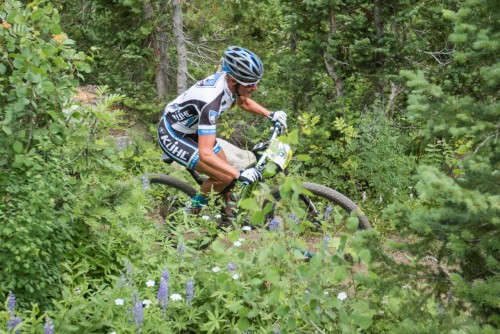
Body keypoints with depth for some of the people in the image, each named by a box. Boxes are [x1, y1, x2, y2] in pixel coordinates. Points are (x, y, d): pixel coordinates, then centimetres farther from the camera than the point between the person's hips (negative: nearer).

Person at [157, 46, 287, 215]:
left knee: (227, 169, 7)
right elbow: (205, 153, -41)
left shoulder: (228, 81, -13)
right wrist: (240, 174, -46)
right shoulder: (210, 100, -39)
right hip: (172, 136, -8)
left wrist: (270, 114, -1)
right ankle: (193, 212, 5)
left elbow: (243, 102, 13)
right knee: (225, 177, -15)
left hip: (190, 130, 9)